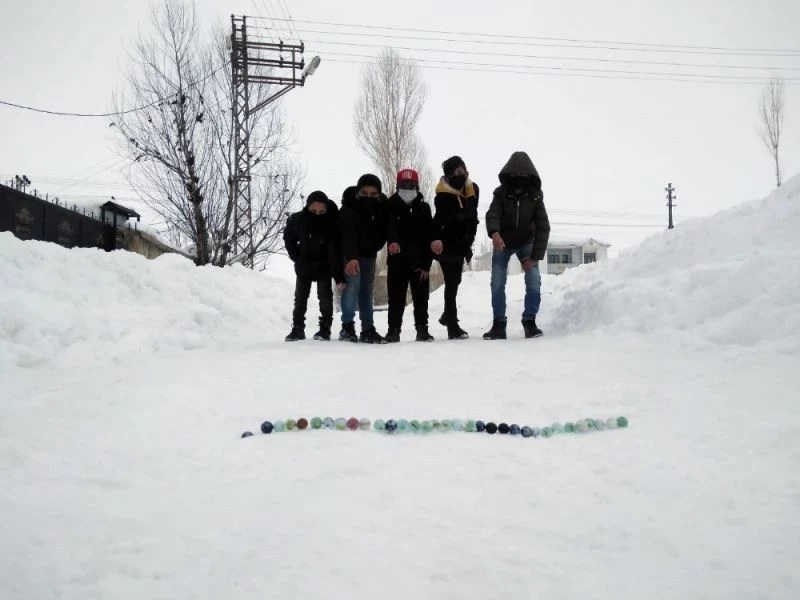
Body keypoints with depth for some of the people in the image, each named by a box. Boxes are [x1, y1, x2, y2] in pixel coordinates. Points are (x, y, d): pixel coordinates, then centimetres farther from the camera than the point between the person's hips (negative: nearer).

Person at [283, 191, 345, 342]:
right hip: (303, 266, 3)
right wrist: (296, 257, -5)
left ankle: (325, 329, 8)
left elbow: (336, 251, -31)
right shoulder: (297, 220, -19)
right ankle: (297, 329, 18)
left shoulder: (332, 223, -29)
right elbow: (288, 238, 2)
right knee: (300, 297, 9)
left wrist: (339, 276, -35)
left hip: (323, 266, -3)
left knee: (325, 296, -3)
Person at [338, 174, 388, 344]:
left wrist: (375, 247, -10)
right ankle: (347, 327, -19)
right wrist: (351, 258, -56)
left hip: (369, 255, 5)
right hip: (350, 255, -5)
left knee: (367, 291, 6)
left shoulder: (382, 206, -14)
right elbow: (348, 235, -43)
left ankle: (368, 330, 8)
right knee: (353, 284, -21)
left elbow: (384, 231, 1)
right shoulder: (348, 209, -29)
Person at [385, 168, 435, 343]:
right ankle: (394, 330, 9)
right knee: (396, 298, 3)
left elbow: (428, 238, 1)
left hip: (419, 262, 1)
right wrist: (392, 241, -44)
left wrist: (426, 264, -7)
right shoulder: (391, 207, 0)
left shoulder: (423, 208, 4)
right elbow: (389, 228, -20)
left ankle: (422, 329, 14)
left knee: (421, 297, 6)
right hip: (397, 261, -1)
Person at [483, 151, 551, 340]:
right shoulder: (501, 193, -21)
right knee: (497, 283, -8)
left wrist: (535, 256, -27)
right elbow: (492, 214, -36)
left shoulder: (535, 196, -19)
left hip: (526, 242, 0)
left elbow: (543, 227, -20)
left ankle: (530, 322, -5)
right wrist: (494, 233, -59)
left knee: (534, 280, -15)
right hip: (503, 243, 0)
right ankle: (499, 325, 0)